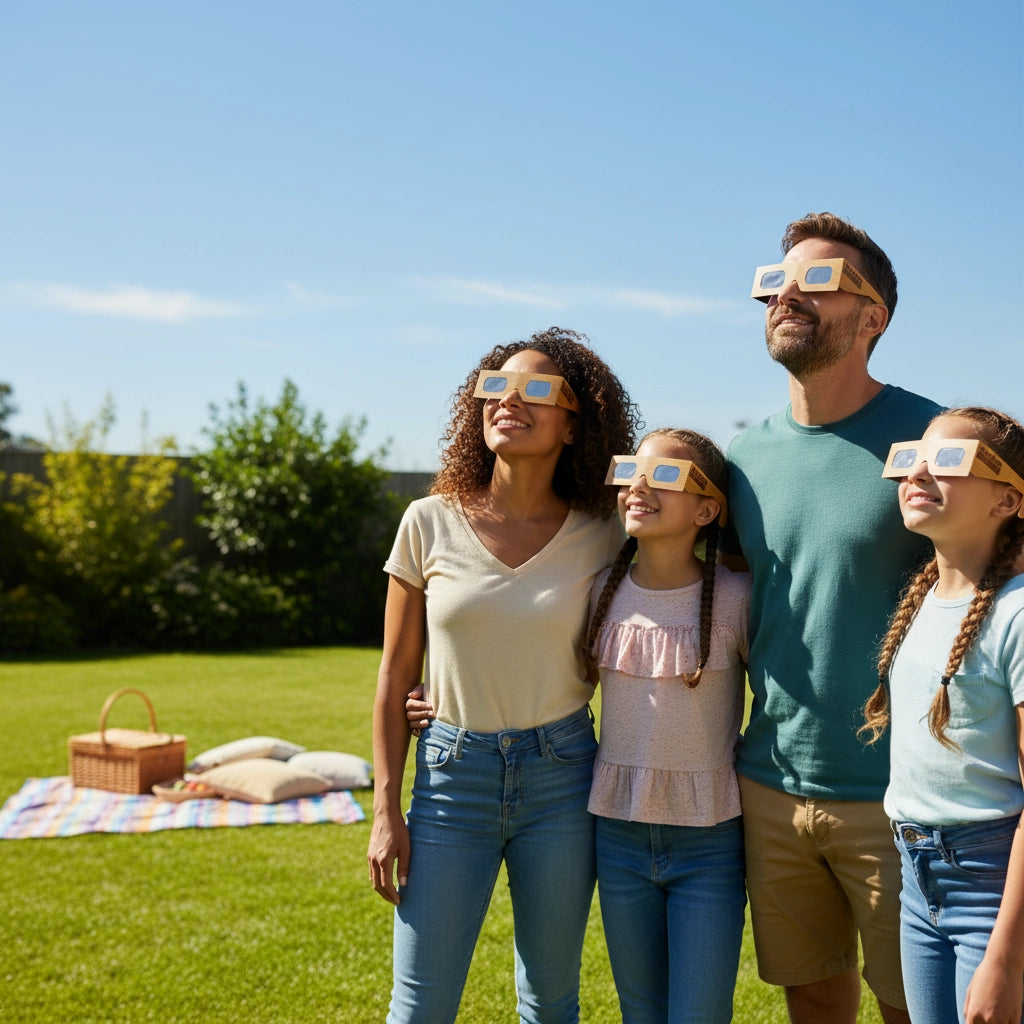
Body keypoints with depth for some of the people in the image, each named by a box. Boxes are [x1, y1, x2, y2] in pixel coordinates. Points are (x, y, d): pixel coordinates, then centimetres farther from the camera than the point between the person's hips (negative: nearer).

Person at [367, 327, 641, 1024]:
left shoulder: (601, 537, -3)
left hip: (561, 778, 1)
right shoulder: (430, 524, -3)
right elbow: (396, 678, 1)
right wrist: (387, 811, -1)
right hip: (452, 773, 0)